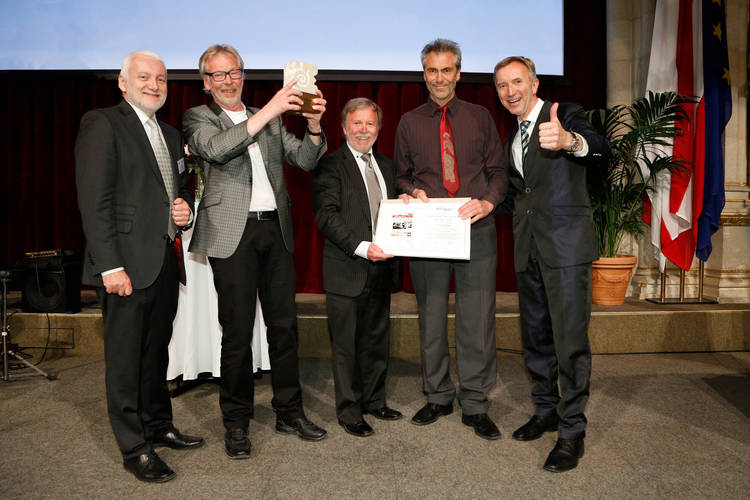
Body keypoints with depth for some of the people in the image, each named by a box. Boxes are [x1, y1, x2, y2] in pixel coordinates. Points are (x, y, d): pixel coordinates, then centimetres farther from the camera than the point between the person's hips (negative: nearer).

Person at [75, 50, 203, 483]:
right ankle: (135, 448, 15)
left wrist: (186, 208, 3)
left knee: (157, 350, 17)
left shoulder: (171, 134, 17)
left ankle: (159, 426, 33)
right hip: (128, 262, -7)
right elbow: (94, 201, -13)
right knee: (126, 357, 3)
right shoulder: (102, 124, -6)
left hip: (167, 261, 7)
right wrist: (110, 266, -19)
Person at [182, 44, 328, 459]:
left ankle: (289, 412, 22)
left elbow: (306, 160, 13)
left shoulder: (269, 119, 18)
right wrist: (269, 111, -20)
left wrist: (314, 125, -6)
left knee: (284, 324, 8)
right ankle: (236, 422, 16)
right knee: (237, 330, 0)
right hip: (233, 233, -4)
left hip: (276, 229, 4)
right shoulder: (198, 117, 5)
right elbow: (215, 148, -18)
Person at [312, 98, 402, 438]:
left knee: (377, 340, 16)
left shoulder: (385, 165, 16)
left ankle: (374, 400, 32)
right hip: (346, 270, -6)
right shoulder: (331, 165, -5)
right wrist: (362, 247, -24)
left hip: (380, 268, 6)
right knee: (346, 344, 4)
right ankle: (349, 411, 18)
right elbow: (327, 216, -15)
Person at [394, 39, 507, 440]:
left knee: (477, 319, 0)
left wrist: (488, 201, -12)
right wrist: (414, 190, -5)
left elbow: (498, 170, 7)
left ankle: (474, 405, 14)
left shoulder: (480, 117, 10)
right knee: (431, 318, 8)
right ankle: (437, 397, 25)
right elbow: (401, 175, 17)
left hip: (476, 228, -1)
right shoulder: (409, 123, 11)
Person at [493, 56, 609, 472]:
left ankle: (572, 431, 5)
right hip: (527, 248, 7)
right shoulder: (511, 141, 19)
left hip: (566, 242, -7)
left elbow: (599, 148, -25)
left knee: (570, 340, -8)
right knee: (534, 336, 14)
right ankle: (546, 410, 30)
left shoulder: (565, 115, -3)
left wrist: (570, 141, -45)